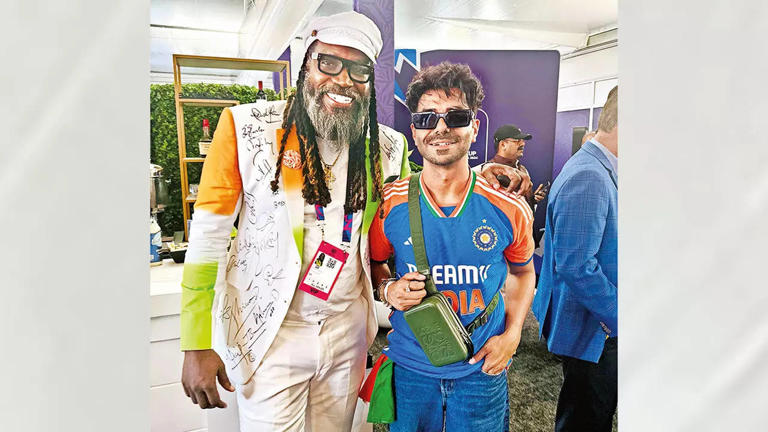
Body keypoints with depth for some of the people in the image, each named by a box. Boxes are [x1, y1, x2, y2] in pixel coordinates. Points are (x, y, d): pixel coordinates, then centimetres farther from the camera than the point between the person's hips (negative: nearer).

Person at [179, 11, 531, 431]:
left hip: (348, 329, 4)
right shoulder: (247, 127, -12)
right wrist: (197, 344, -11)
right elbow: (208, 235, -10)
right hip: (269, 332, -3)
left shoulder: (388, 148, -2)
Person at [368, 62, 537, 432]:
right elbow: (374, 263, 5)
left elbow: (522, 271, 7)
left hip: (482, 370, 0)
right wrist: (389, 290, -16)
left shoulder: (509, 209, -11)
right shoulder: (389, 205, -12)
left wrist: (512, 334, -5)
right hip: (409, 367, 0)